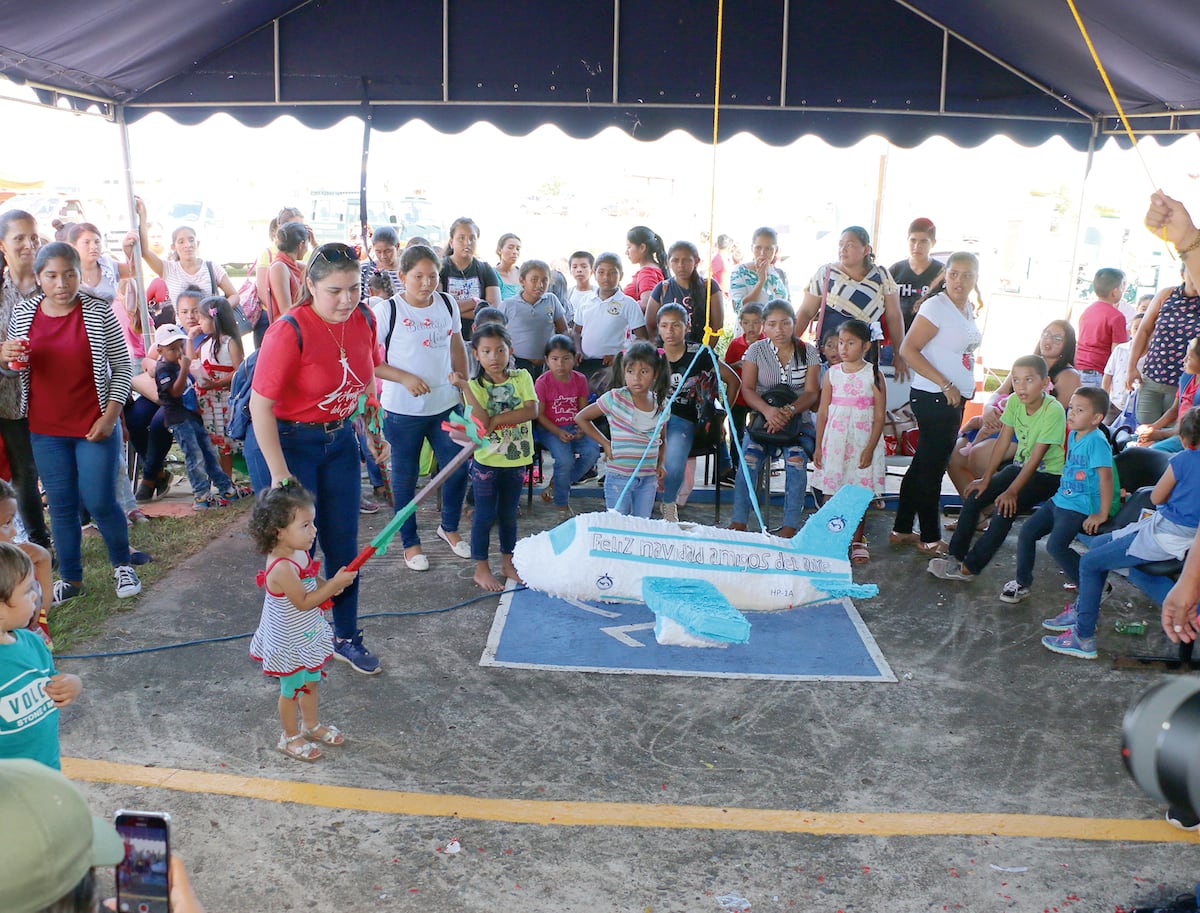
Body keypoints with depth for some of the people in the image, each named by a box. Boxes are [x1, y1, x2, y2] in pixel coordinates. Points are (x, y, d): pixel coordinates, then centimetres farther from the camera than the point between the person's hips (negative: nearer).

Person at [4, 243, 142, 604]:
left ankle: (122, 565, 24)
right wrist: (5, 355, -11)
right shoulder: (22, 313, 2)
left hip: (94, 427, -3)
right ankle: (70, 578, 25)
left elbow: (122, 366, -4)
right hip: (45, 429, 3)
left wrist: (110, 416, -11)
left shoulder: (98, 312, -8)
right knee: (61, 506, 10)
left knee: (99, 502, -1)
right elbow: (13, 367, 13)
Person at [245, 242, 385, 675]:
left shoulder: (364, 320, -6)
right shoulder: (289, 332, -24)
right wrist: (280, 474, -21)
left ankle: (347, 637, 28)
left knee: (343, 544, 11)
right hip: (285, 441, -5)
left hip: (339, 438, 6)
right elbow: (260, 406, -22)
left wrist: (373, 432, 10)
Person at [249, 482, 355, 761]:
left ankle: (312, 724, 45)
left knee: (311, 681, 24)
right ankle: (291, 737, 33)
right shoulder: (282, 568, -33)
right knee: (291, 688, 12)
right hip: (289, 642, -8)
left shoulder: (300, 553, -6)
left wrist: (330, 585, -8)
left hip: (308, 635, 8)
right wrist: (334, 584, -29)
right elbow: (303, 602, -28)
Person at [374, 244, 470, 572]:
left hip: (446, 404, 4)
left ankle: (449, 527, 34)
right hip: (403, 410, -4)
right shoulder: (387, 310, -12)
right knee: (405, 477, 8)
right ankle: (410, 542, 25)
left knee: (458, 468, 10)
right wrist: (404, 378, -21)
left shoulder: (447, 304, 3)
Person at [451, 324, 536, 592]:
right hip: (487, 460, -2)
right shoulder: (475, 386, -8)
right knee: (485, 516, 6)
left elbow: (532, 410, -15)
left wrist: (496, 419, -19)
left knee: (508, 515, 16)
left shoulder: (521, 377, -2)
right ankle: (482, 569, 18)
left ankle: (507, 563, 31)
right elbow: (481, 422, -23)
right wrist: (464, 387, -27)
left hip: (516, 459, 3)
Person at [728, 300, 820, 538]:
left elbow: (811, 392, -3)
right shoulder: (756, 350, 5)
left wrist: (789, 411, -23)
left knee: (796, 460, -28)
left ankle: (789, 528, -24)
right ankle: (738, 523, -22)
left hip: (797, 418, 0)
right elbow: (747, 389, -4)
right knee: (748, 459, -26)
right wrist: (767, 410, -24)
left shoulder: (808, 352, 5)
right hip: (762, 417, 0)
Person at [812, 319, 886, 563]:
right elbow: (822, 412, 5)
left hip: (862, 440, -2)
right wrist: (818, 446, 2)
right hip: (834, 439, 2)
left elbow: (879, 416, -4)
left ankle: (857, 541, 18)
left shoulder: (873, 375, -3)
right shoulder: (832, 374, 3)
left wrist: (870, 448, -10)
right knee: (831, 491, 3)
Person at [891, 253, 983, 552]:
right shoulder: (936, 306, -15)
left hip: (955, 398, 9)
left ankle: (901, 530, 24)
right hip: (933, 397, -9)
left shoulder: (968, 309, 11)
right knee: (932, 468, 1)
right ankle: (930, 538, 13)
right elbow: (908, 349, -20)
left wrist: (965, 386, 11)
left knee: (923, 465, 14)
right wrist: (945, 385, -21)